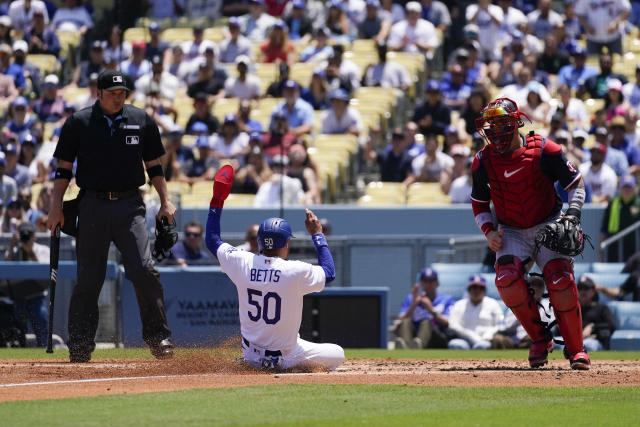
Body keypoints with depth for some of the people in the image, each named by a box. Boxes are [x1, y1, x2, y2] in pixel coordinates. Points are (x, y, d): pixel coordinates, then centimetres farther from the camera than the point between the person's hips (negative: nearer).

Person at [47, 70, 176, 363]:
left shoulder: (140, 121, 7)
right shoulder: (79, 123, 3)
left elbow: (154, 166, 14)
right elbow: (64, 168, 7)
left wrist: (165, 201, 5)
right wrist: (56, 207, 0)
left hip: (129, 206, 1)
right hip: (93, 206, -1)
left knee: (144, 271, -12)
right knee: (88, 278, 1)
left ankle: (158, 338, -3)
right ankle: (80, 347, 8)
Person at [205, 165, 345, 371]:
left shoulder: (243, 263, -11)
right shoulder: (297, 271, -21)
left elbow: (212, 240, 8)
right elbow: (329, 273, 0)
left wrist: (217, 200, 14)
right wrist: (317, 234, 7)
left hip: (250, 355, 5)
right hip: (285, 358, -5)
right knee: (338, 354, 14)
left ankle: (255, 362, 17)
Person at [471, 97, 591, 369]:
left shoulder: (542, 150, -10)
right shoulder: (483, 161, -2)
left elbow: (575, 183, 1)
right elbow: (479, 203, 13)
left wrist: (573, 215, -13)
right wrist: (488, 231, -3)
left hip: (548, 226, -2)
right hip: (512, 233, 2)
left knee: (560, 281, -22)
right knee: (507, 280, -25)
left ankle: (576, 349, -5)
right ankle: (538, 339, -4)